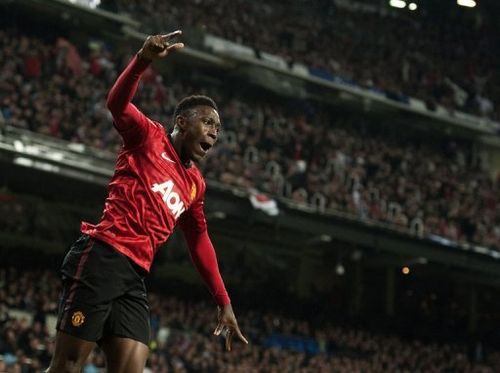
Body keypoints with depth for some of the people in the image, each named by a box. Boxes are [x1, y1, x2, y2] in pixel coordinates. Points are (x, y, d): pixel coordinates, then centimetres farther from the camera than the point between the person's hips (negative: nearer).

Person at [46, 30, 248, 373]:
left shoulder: (195, 184, 24)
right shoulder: (149, 136, 5)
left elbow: (199, 242, 32)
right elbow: (117, 103, -14)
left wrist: (224, 303, 31)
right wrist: (144, 59, -33)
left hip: (135, 277, 7)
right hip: (102, 258, -7)